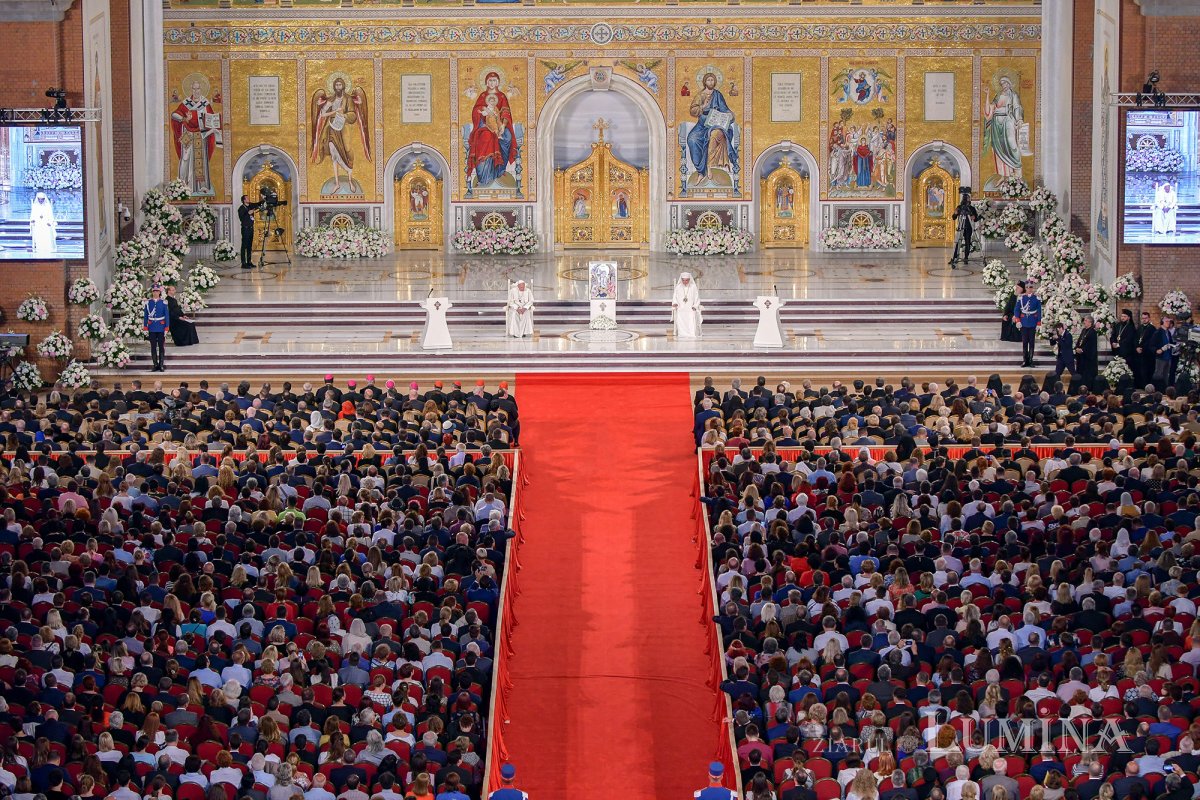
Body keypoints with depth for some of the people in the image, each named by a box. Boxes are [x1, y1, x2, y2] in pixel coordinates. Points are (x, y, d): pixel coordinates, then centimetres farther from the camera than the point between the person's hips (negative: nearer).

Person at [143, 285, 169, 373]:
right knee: (153, 347, 3)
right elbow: (145, 316, 6)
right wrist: (145, 328, 2)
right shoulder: (148, 303, 3)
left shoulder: (163, 303, 0)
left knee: (161, 346, 1)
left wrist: (166, 328, -5)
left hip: (161, 328, -1)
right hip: (152, 328, 1)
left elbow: (167, 316, 0)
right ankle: (155, 365, 8)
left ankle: (161, 365, 5)